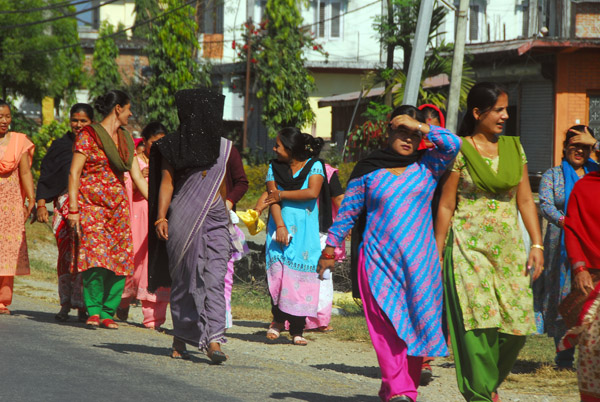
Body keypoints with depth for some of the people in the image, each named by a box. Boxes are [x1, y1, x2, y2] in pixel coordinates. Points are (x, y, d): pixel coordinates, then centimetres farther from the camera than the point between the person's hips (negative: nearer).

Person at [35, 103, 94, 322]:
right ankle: (65, 304, 6)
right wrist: (41, 204, -2)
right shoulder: (60, 146, 12)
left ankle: (82, 306, -7)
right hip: (65, 205, 1)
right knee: (65, 253, -3)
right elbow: (45, 177, 9)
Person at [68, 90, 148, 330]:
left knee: (120, 258, -5)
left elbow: (137, 177, 17)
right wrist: (73, 209, -14)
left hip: (117, 206, 6)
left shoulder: (126, 139, 15)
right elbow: (74, 173, -7)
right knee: (95, 254, -18)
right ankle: (93, 311, -12)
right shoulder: (89, 135, -3)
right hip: (90, 203, -6)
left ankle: (107, 312, 0)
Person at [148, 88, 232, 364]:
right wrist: (161, 217, -11)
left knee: (215, 280, -9)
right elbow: (166, 183, -1)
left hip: (215, 220, 2)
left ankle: (213, 341, -16)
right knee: (184, 280, 1)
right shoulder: (174, 146, 3)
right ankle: (180, 340, 13)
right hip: (183, 220, -2)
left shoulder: (222, 148, 12)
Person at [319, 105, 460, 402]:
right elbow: (348, 211, 13)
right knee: (387, 326, -12)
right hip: (378, 261, -1)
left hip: (420, 262, 1)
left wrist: (417, 125, -5)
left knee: (416, 324, -1)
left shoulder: (427, 166, 11)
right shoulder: (368, 170, 9)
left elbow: (452, 145, -6)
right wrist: (330, 248, 12)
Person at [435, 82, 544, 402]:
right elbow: (446, 206, -2)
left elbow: (525, 200, 11)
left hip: (508, 248, 4)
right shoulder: (459, 151, -4)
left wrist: (537, 245, 4)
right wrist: (437, 255, -3)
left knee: (517, 324, -1)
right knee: (478, 322, -10)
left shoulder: (514, 148, 10)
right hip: (470, 248, -4)